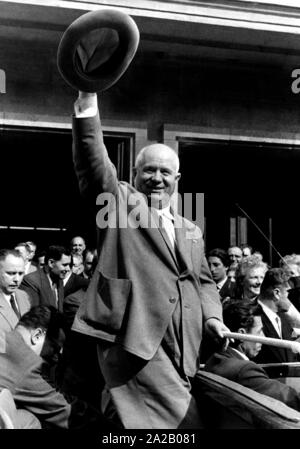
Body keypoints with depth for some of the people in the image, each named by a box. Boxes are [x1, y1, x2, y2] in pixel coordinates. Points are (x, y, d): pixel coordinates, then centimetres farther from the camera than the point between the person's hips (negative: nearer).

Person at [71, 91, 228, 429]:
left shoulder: (190, 232, 24)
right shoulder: (118, 201, 8)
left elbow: (202, 281, 26)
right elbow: (92, 160, -6)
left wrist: (212, 316, 6)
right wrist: (88, 99, -16)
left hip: (181, 346, 6)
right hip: (133, 337, -6)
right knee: (182, 420, -14)